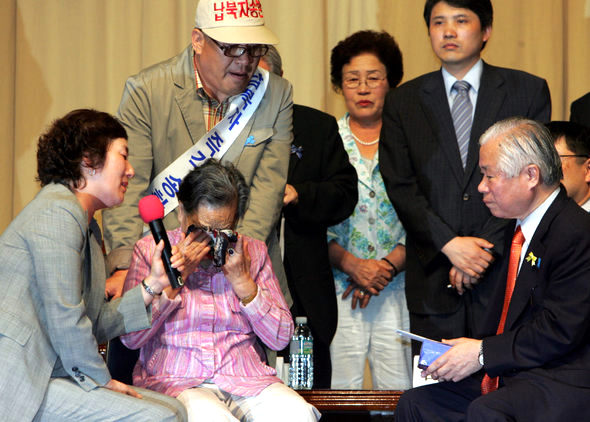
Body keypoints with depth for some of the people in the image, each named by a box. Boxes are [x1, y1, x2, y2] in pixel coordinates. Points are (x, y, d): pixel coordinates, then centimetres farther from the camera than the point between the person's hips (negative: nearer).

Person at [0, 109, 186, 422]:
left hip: (48, 375, 10)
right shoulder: (58, 211, -12)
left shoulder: (86, 225, 20)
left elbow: (95, 324, 11)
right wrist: (101, 380, -7)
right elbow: (65, 319, -17)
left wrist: (153, 284, 7)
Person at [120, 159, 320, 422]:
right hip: (175, 380, -3)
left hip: (247, 380, 3)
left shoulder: (252, 251, 13)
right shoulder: (150, 249, 6)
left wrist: (241, 279, -3)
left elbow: (280, 338, 8)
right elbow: (130, 338, -3)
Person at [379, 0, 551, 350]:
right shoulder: (403, 102, 11)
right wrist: (450, 244, -10)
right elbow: (401, 187, 3)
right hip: (433, 278, 1)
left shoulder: (528, 91, 6)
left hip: (505, 269, -1)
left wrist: (486, 248, -9)